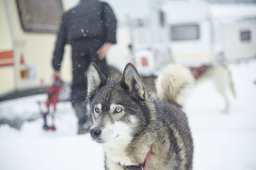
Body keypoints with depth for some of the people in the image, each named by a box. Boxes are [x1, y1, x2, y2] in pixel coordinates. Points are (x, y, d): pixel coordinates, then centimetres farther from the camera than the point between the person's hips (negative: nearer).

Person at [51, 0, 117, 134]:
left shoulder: (69, 14, 33)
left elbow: (60, 41, 26)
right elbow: (111, 20, 4)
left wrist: (56, 67, 23)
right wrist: (109, 42, -7)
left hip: (77, 44, 1)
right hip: (96, 41, -1)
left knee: (77, 84, 8)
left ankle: (83, 122, -2)